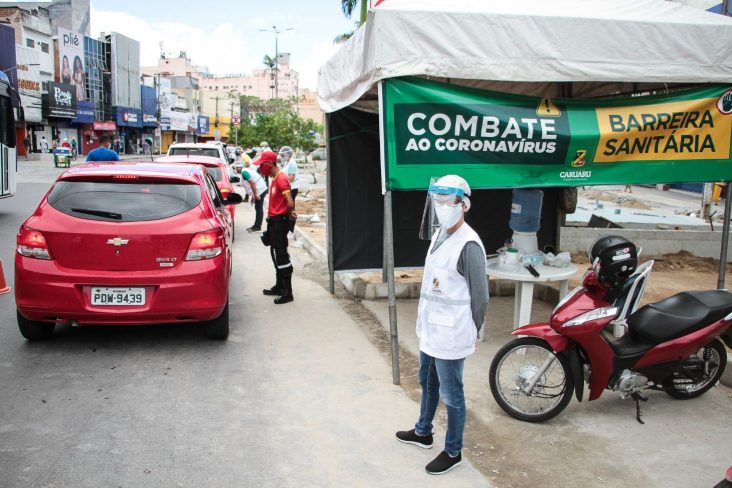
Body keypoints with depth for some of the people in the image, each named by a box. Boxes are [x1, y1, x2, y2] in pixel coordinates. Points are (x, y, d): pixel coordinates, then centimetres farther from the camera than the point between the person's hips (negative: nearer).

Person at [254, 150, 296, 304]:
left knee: (281, 256, -7)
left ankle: (287, 293, -2)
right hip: (274, 221, 10)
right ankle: (279, 286, 30)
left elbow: (290, 203, -25)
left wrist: (290, 213, -6)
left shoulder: (281, 179, -18)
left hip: (280, 221, -10)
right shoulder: (275, 179, 13)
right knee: (276, 254, 17)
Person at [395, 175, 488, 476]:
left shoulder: (469, 245, -21)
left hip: (450, 335, -9)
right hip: (430, 330, 9)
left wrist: (471, 335, -8)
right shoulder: (439, 235, 7)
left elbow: (479, 297, -16)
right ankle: (423, 432, 46)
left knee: (451, 394, 6)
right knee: (427, 383, 25)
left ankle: (453, 452, 24)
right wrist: (425, 321, 16)